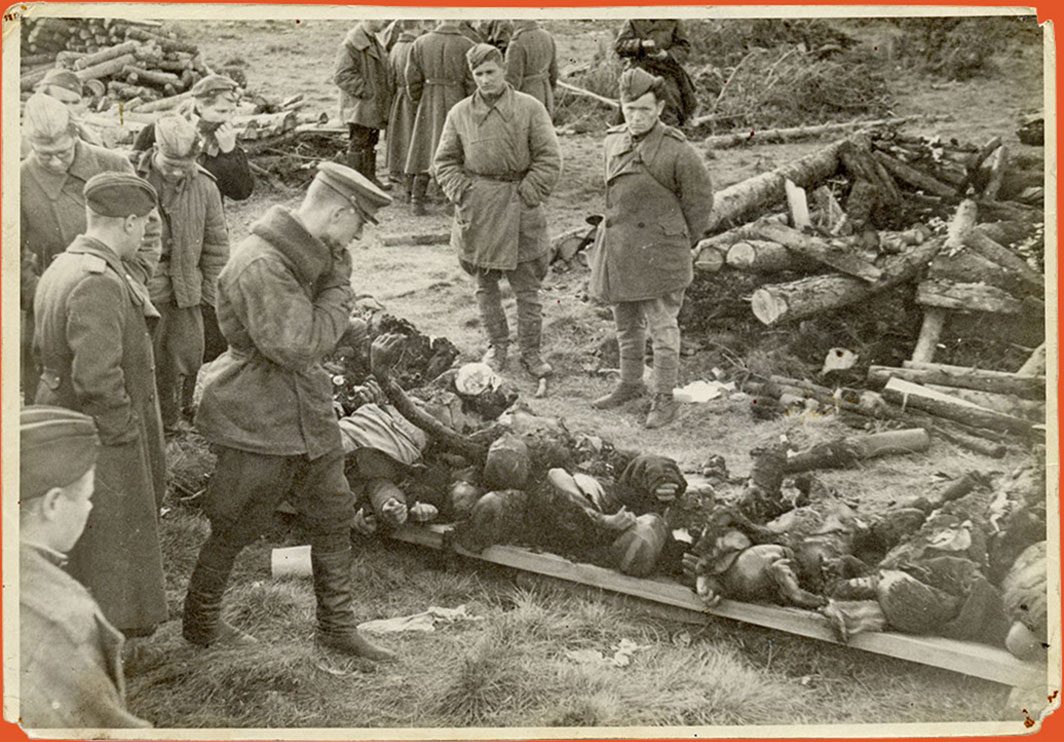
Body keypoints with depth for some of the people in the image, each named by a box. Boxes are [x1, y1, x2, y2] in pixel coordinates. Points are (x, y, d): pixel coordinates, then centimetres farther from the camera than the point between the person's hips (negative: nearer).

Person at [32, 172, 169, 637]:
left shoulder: (59, 268, 7)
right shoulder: (100, 284, -26)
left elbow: (43, 345, 18)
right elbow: (97, 378, -31)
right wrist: (124, 430, -18)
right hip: (99, 442, -10)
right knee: (106, 543, 3)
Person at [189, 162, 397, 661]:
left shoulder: (310, 253, 4)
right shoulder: (261, 266, -27)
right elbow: (299, 345, -28)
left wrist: (337, 273, -7)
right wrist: (338, 296, -17)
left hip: (308, 410, 9)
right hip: (259, 422, -9)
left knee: (333, 515, 15)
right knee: (234, 529, 9)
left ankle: (337, 626, 30)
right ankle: (200, 622, 32)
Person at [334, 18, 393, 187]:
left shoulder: (375, 42, 15)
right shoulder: (351, 44, -15)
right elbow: (343, 75, -20)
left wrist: (386, 97, 12)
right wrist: (366, 91, -20)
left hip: (375, 106, 9)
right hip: (359, 105, -9)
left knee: (371, 142, 14)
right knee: (358, 143, -4)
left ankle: (370, 178, 22)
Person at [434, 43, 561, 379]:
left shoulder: (530, 109, -4)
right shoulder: (459, 114, 3)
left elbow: (549, 159, -4)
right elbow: (445, 161, 10)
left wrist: (527, 196, -10)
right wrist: (462, 194, -3)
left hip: (519, 211, -2)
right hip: (478, 212, 2)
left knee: (527, 287, 3)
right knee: (485, 285, 11)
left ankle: (530, 351, 15)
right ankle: (497, 345, 27)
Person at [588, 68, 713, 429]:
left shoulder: (677, 151, -15)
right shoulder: (613, 141, 4)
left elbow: (698, 200, -4)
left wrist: (679, 243, 5)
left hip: (657, 253, -6)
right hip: (618, 249, 6)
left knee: (662, 327, 0)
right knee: (626, 323, 18)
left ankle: (665, 399, 10)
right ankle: (630, 385, 34)